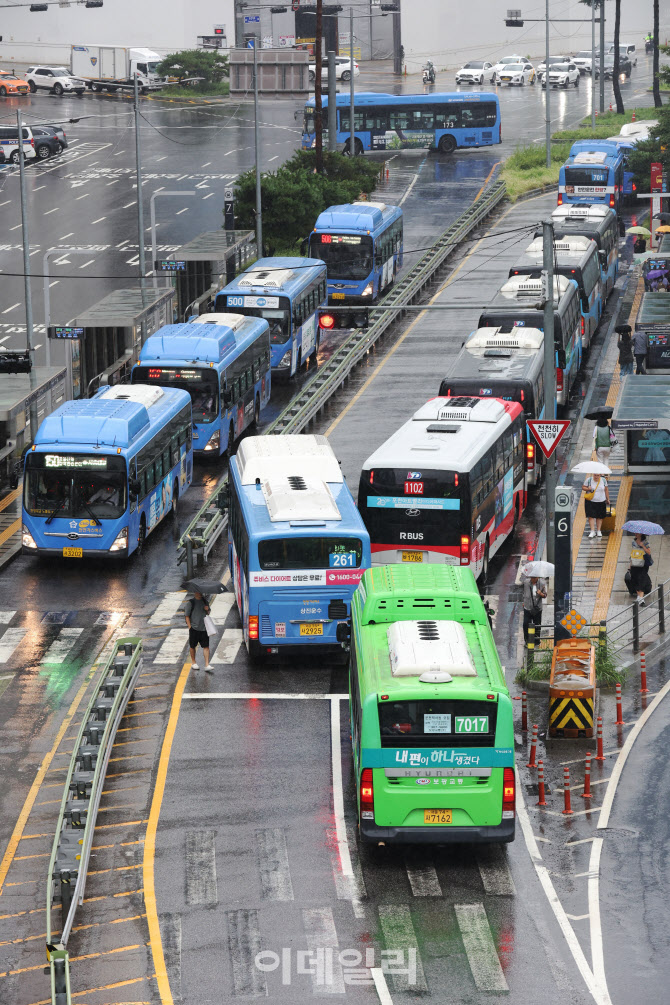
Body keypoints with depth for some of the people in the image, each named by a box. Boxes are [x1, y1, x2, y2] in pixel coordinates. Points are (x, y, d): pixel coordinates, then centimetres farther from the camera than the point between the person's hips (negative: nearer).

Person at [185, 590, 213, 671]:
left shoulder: (204, 601, 11)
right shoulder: (190, 602, -5)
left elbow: (208, 613, 23)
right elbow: (186, 615, -4)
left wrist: (207, 610, -1)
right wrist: (190, 627, -10)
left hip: (204, 628, 3)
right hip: (194, 628, -3)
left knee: (206, 646, -5)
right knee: (192, 646, 9)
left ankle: (207, 664, -7)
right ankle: (193, 662, 27)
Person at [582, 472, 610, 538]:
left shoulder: (603, 480, 1)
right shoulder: (589, 480, -6)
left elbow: (606, 490, 10)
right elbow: (583, 487, 2)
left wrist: (607, 499, 11)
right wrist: (588, 489, -19)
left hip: (601, 501, 2)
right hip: (590, 501, -2)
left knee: (600, 516, 5)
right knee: (591, 516, -8)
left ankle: (598, 531, 15)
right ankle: (592, 531, -7)